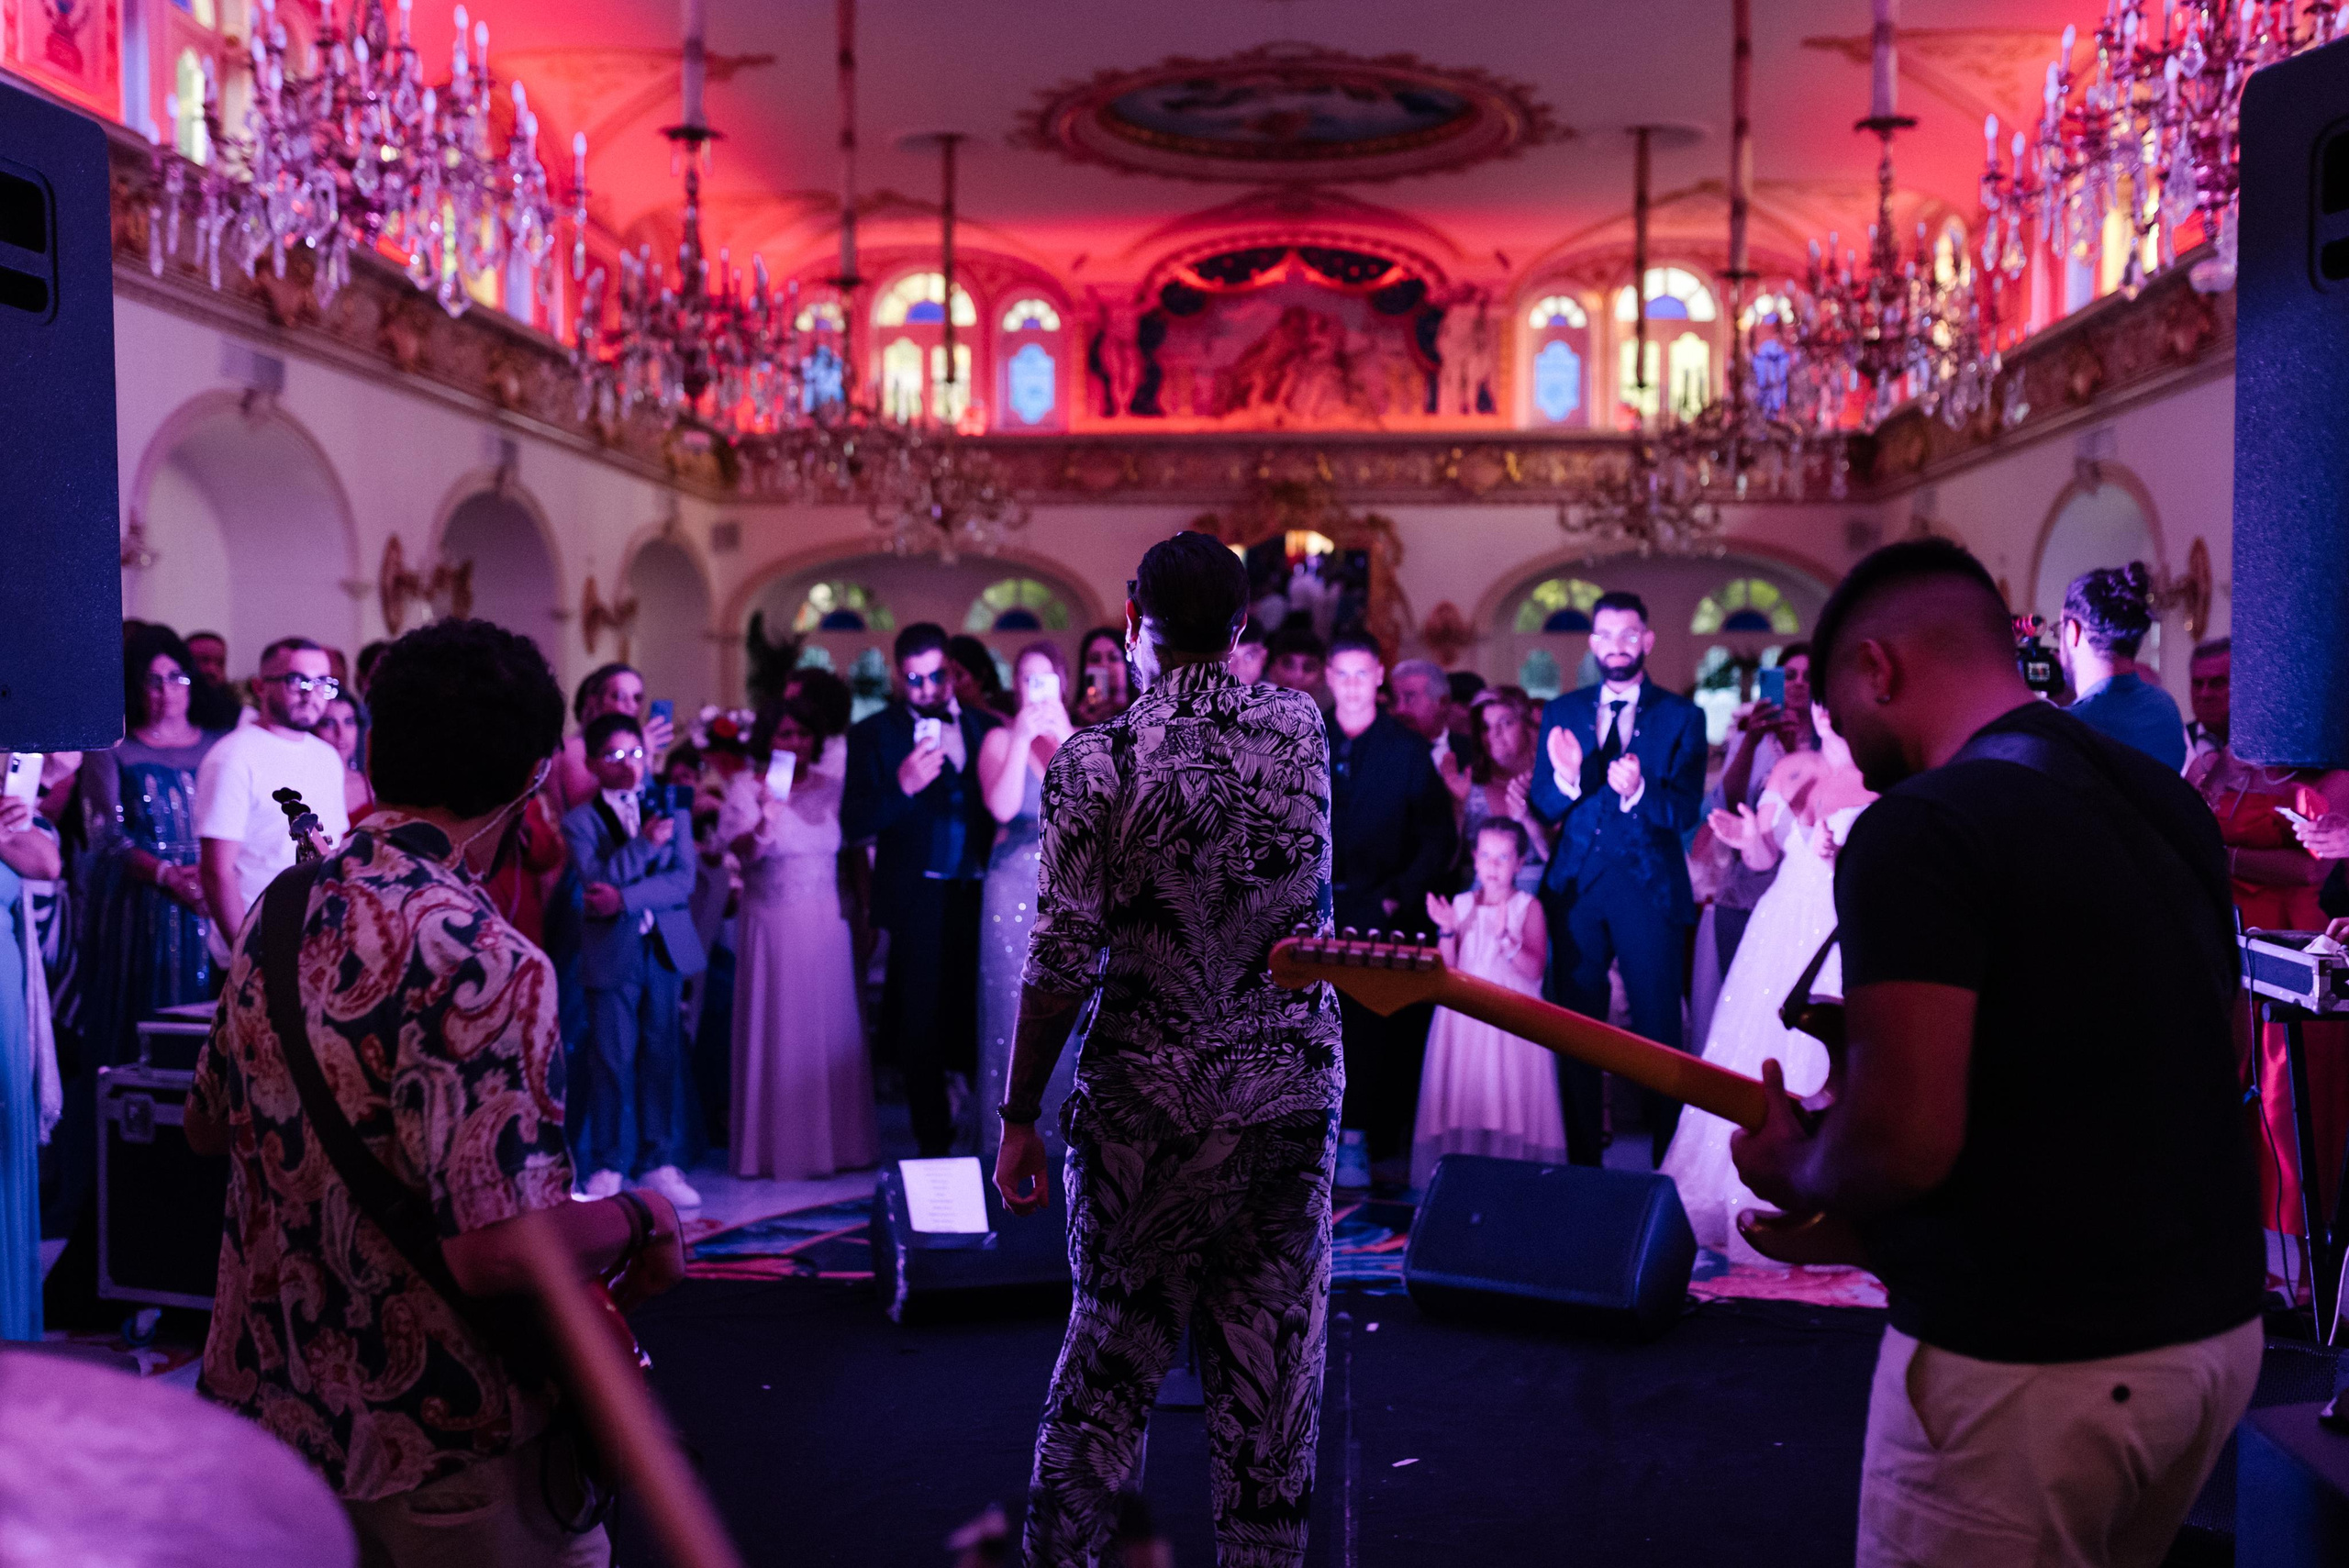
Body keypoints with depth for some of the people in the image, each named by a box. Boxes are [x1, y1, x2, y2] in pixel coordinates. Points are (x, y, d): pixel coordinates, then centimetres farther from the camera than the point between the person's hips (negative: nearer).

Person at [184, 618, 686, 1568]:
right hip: (439, 1454, -7)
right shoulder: (482, 962, -27)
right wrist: (639, 1221, -15)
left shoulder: (277, 915, -1)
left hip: (262, 1401, 7)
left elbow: (207, 1127, 14)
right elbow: (499, 1250, -32)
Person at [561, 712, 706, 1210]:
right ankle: (608, 1168, 12)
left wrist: (625, 898, -15)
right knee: (612, 1060, 2)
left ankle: (659, 1163, 14)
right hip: (611, 955, -2)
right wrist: (645, 844, -19)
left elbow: (683, 880, -3)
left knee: (662, 1057, 5)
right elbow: (595, 881, -13)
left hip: (666, 949, 2)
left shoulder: (672, 811, 8)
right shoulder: (580, 822, 2)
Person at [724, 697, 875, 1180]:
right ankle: (778, 1145, 7)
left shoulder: (833, 789, 9)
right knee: (776, 1031, 0)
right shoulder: (744, 787, -1)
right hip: (771, 928, -3)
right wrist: (763, 825, -38)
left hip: (826, 927, 3)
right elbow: (739, 846, -17)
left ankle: (836, 1140, 15)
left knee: (832, 1030, 5)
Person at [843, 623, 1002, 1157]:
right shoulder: (875, 734, 2)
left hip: (981, 893, 2)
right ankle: (934, 1145, 16)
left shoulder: (985, 727, 9)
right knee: (924, 1027, 5)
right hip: (921, 898, -2)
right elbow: (854, 823, -6)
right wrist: (902, 787, -22)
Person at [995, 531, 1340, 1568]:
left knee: (1116, 1345, 13)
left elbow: (1063, 963, -12)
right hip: (1295, 1088, 2)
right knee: (1272, 1355, 10)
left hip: (1149, 1103, -2)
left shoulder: (1096, 763, -11)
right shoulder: (1304, 730, 1)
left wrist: (1019, 1115, -1)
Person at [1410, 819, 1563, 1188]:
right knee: (1463, 1094, 0)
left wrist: (1504, 939, -23)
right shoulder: (1462, 905, 9)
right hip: (1465, 1017, 3)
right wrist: (1447, 932, -9)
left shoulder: (1528, 907, 0)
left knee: (1507, 1094, -7)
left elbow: (1534, 969, -10)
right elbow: (1446, 969, 5)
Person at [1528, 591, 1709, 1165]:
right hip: (1576, 888, 2)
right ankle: (1582, 1163, 17)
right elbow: (1541, 808, 2)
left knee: (1658, 1032, 1)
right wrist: (1567, 780, -19)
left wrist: (1638, 791, -28)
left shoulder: (1681, 717, 3)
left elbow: (1686, 811, -8)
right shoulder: (1562, 713, 10)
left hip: (1649, 889, -2)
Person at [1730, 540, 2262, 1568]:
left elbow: (1904, 1140, -25)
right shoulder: (2170, 802, 8)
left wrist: (1793, 1175, -4)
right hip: (2217, 1325, 8)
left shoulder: (1920, 829, -18)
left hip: (2025, 1360, -8)